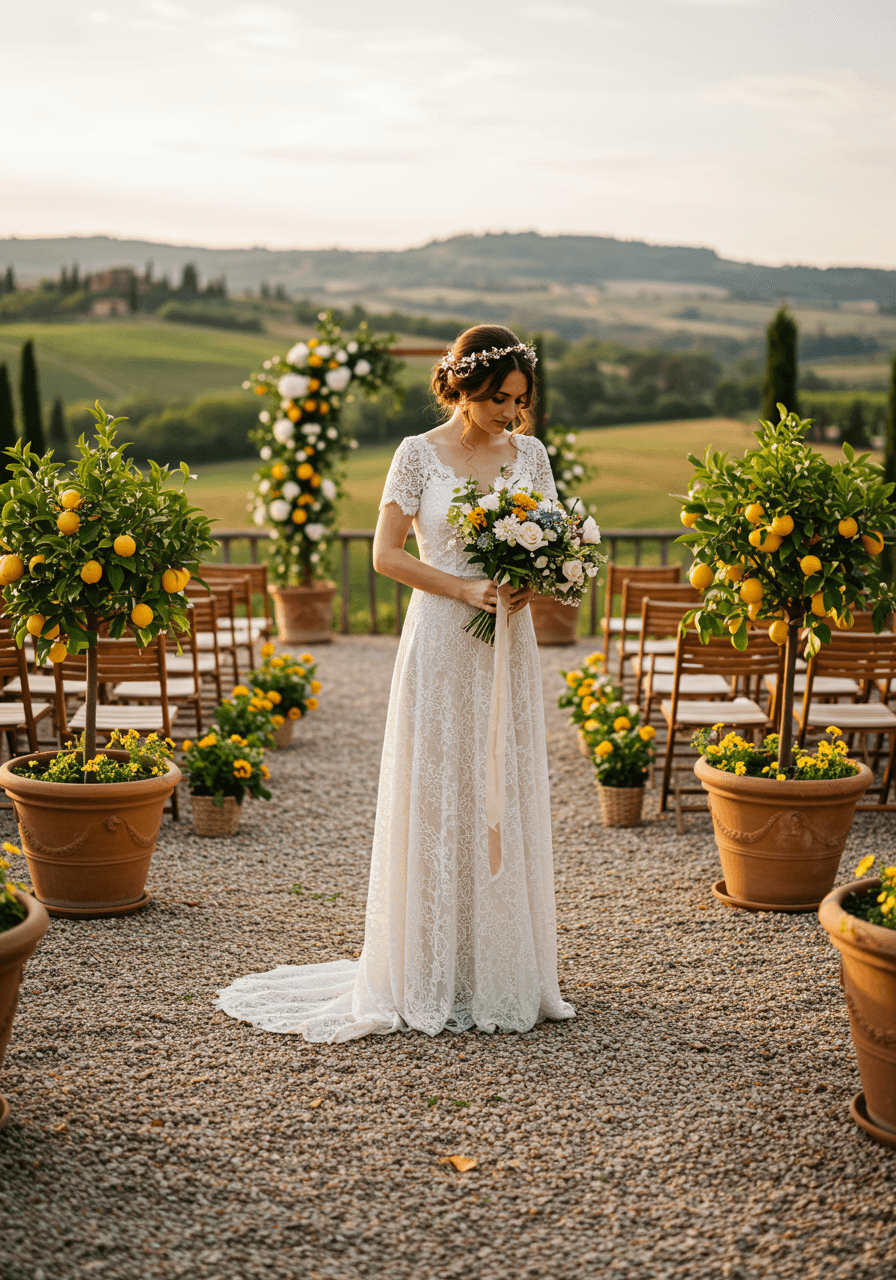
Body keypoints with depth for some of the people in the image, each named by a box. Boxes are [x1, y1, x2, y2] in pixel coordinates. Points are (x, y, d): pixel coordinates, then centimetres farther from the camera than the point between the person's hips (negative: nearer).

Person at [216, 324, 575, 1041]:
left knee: (511, 800, 7)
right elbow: (386, 554, -5)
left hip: (509, 642, 4)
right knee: (441, 801, -1)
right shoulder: (420, 455, -4)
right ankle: (436, 981, 8)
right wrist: (466, 588, -15)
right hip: (443, 641, -4)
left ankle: (506, 975, 17)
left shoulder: (530, 454, 8)